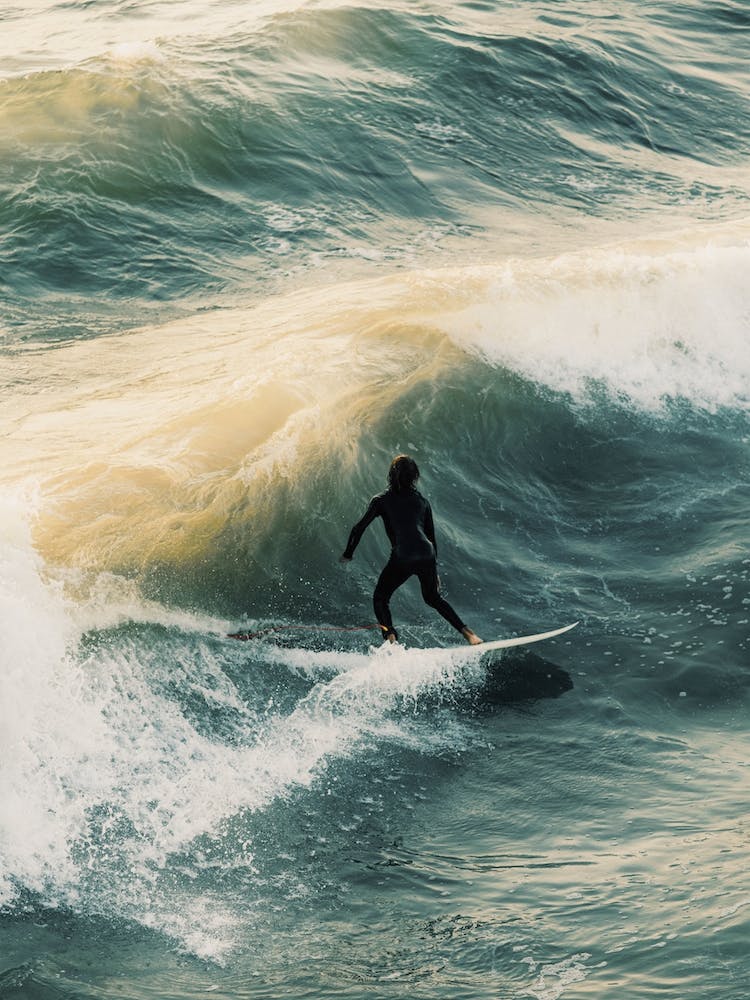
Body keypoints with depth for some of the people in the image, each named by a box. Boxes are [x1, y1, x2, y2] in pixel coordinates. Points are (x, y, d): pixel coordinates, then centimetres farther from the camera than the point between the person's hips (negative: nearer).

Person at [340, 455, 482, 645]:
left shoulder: (382, 500, 9)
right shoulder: (422, 501, 18)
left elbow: (359, 528, 3)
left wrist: (348, 554, 17)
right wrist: (435, 571, 28)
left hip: (402, 558, -4)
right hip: (427, 554, 4)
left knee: (380, 598, 14)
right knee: (433, 597, 27)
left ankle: (390, 637, -11)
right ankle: (467, 632, 15)